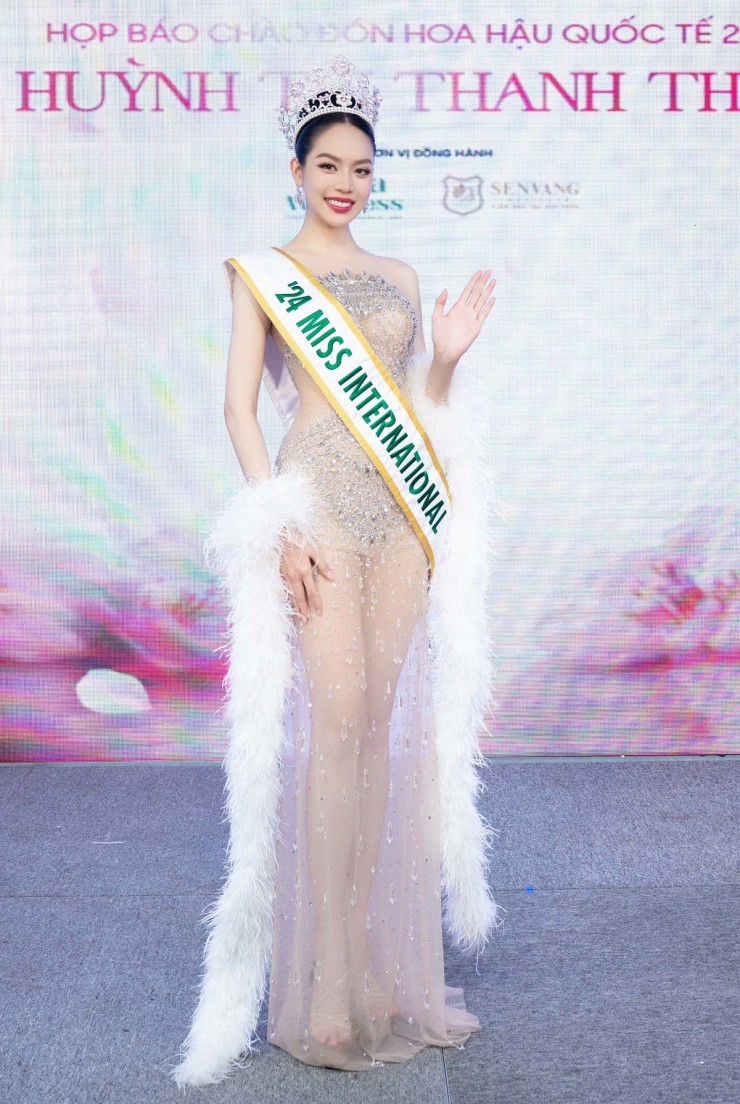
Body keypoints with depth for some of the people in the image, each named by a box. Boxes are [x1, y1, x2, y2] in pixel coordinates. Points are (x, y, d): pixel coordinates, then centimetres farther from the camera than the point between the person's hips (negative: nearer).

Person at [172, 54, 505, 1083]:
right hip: (317, 502, -4)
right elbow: (239, 406, -3)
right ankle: (328, 992, 0)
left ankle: (385, 965, 16)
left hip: (402, 506, 4)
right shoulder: (261, 270, 6)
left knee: (386, 721, 5)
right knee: (338, 719, -11)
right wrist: (278, 522, -13)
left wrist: (447, 356, 1)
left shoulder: (399, 277, 18)